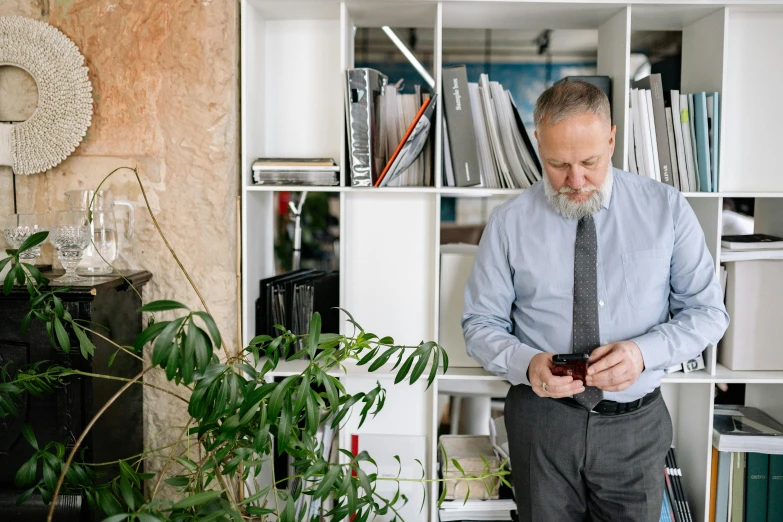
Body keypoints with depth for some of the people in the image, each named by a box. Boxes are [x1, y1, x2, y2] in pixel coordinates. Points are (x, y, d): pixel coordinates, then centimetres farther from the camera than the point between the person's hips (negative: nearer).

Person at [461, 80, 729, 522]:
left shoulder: (667, 208, -4)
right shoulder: (509, 224, -6)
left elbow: (709, 311, -1)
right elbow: (481, 324, -1)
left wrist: (643, 352, -20)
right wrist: (526, 364, -21)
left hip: (637, 424, 1)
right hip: (541, 419, 0)